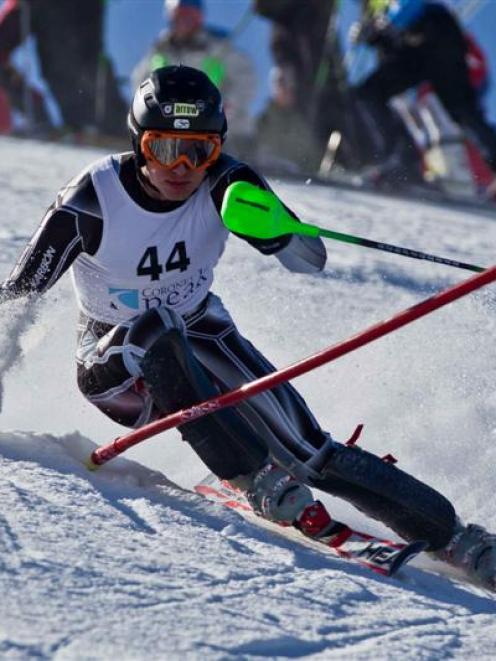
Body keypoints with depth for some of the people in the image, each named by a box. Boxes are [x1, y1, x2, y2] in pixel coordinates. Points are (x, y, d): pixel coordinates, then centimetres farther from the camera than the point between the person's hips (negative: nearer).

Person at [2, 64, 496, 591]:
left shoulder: (223, 186, -18)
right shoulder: (91, 201, -24)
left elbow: (311, 261, -22)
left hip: (201, 338, 2)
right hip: (114, 364, -2)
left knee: (307, 452, -15)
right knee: (157, 330, -37)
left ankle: (453, 538, -9)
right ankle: (260, 483, -31)